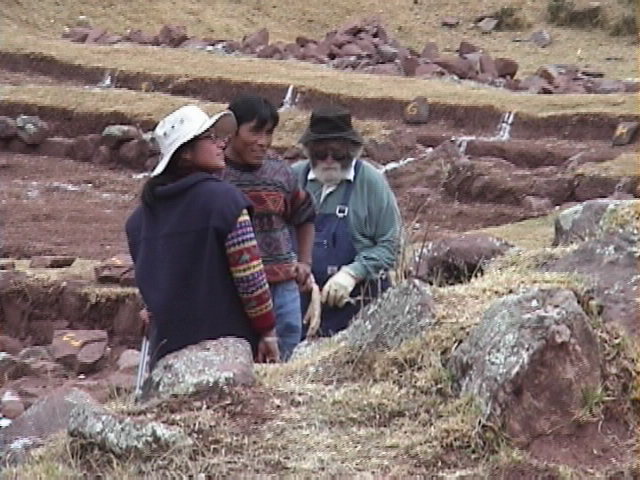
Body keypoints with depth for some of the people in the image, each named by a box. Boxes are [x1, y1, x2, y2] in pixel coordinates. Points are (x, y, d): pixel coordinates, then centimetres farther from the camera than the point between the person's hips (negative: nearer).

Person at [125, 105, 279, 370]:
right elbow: (250, 275, -13)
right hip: (225, 338, -6)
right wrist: (267, 330, -5)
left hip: (168, 341, 6)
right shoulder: (222, 198, -10)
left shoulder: (142, 213, 10)